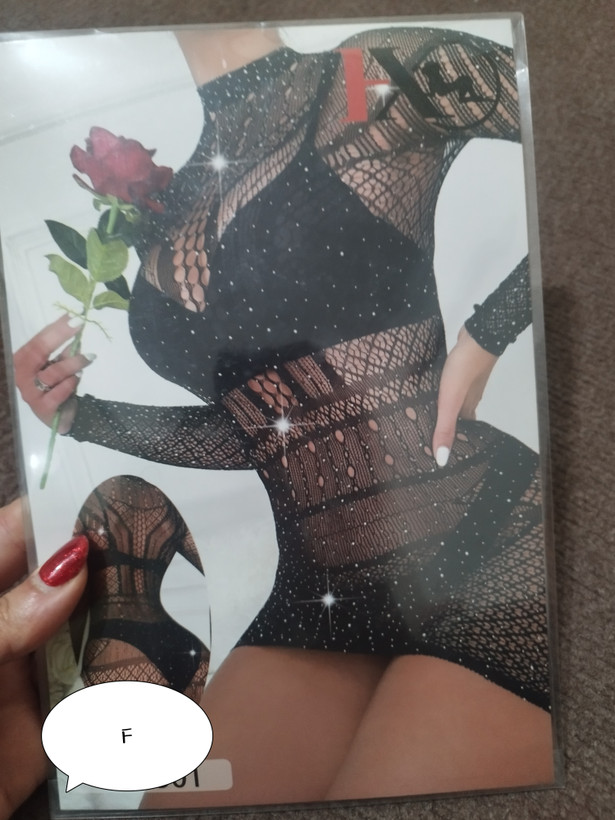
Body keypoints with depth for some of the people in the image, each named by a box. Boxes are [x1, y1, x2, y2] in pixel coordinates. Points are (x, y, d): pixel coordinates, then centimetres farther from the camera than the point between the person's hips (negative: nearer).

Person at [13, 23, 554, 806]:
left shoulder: (386, 75, -1)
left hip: (484, 556, -4)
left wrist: (483, 337, -11)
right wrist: (84, 416, 11)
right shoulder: (162, 215, 12)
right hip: (318, 592, 5)